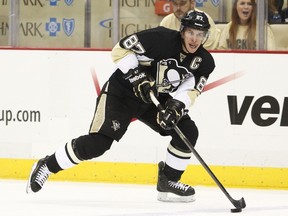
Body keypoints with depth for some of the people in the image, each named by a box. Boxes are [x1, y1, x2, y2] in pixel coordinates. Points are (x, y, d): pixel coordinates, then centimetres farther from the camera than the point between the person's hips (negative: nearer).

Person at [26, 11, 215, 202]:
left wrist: (177, 106, -29)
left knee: (188, 131, -8)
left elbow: (190, 90, -10)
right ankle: (47, 165, -2)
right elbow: (121, 50, -19)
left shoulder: (204, 62, -8)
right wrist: (137, 77, -27)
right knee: (98, 142, -17)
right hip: (121, 93, -6)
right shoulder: (162, 38, -23)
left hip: (156, 98, 6)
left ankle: (168, 181, 8)